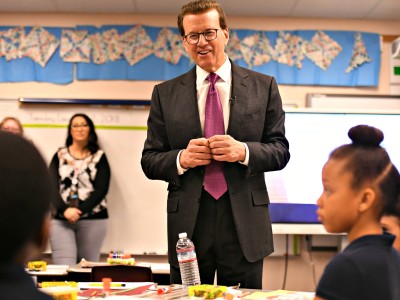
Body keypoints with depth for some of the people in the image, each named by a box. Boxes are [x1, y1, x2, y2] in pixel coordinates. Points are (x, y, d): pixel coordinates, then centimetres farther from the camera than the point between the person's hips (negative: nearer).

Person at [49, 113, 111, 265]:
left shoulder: (99, 157, 8)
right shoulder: (60, 156, 12)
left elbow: (102, 189, -2)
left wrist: (80, 211, -14)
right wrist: (64, 210, -15)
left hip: (93, 219, 0)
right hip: (61, 219, 1)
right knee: (63, 268, -12)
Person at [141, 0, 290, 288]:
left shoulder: (263, 87, 6)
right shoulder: (165, 94, 7)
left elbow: (280, 151, 4)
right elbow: (149, 160, 7)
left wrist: (243, 151, -15)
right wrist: (182, 159, -14)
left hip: (245, 224, 0)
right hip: (188, 224, 1)